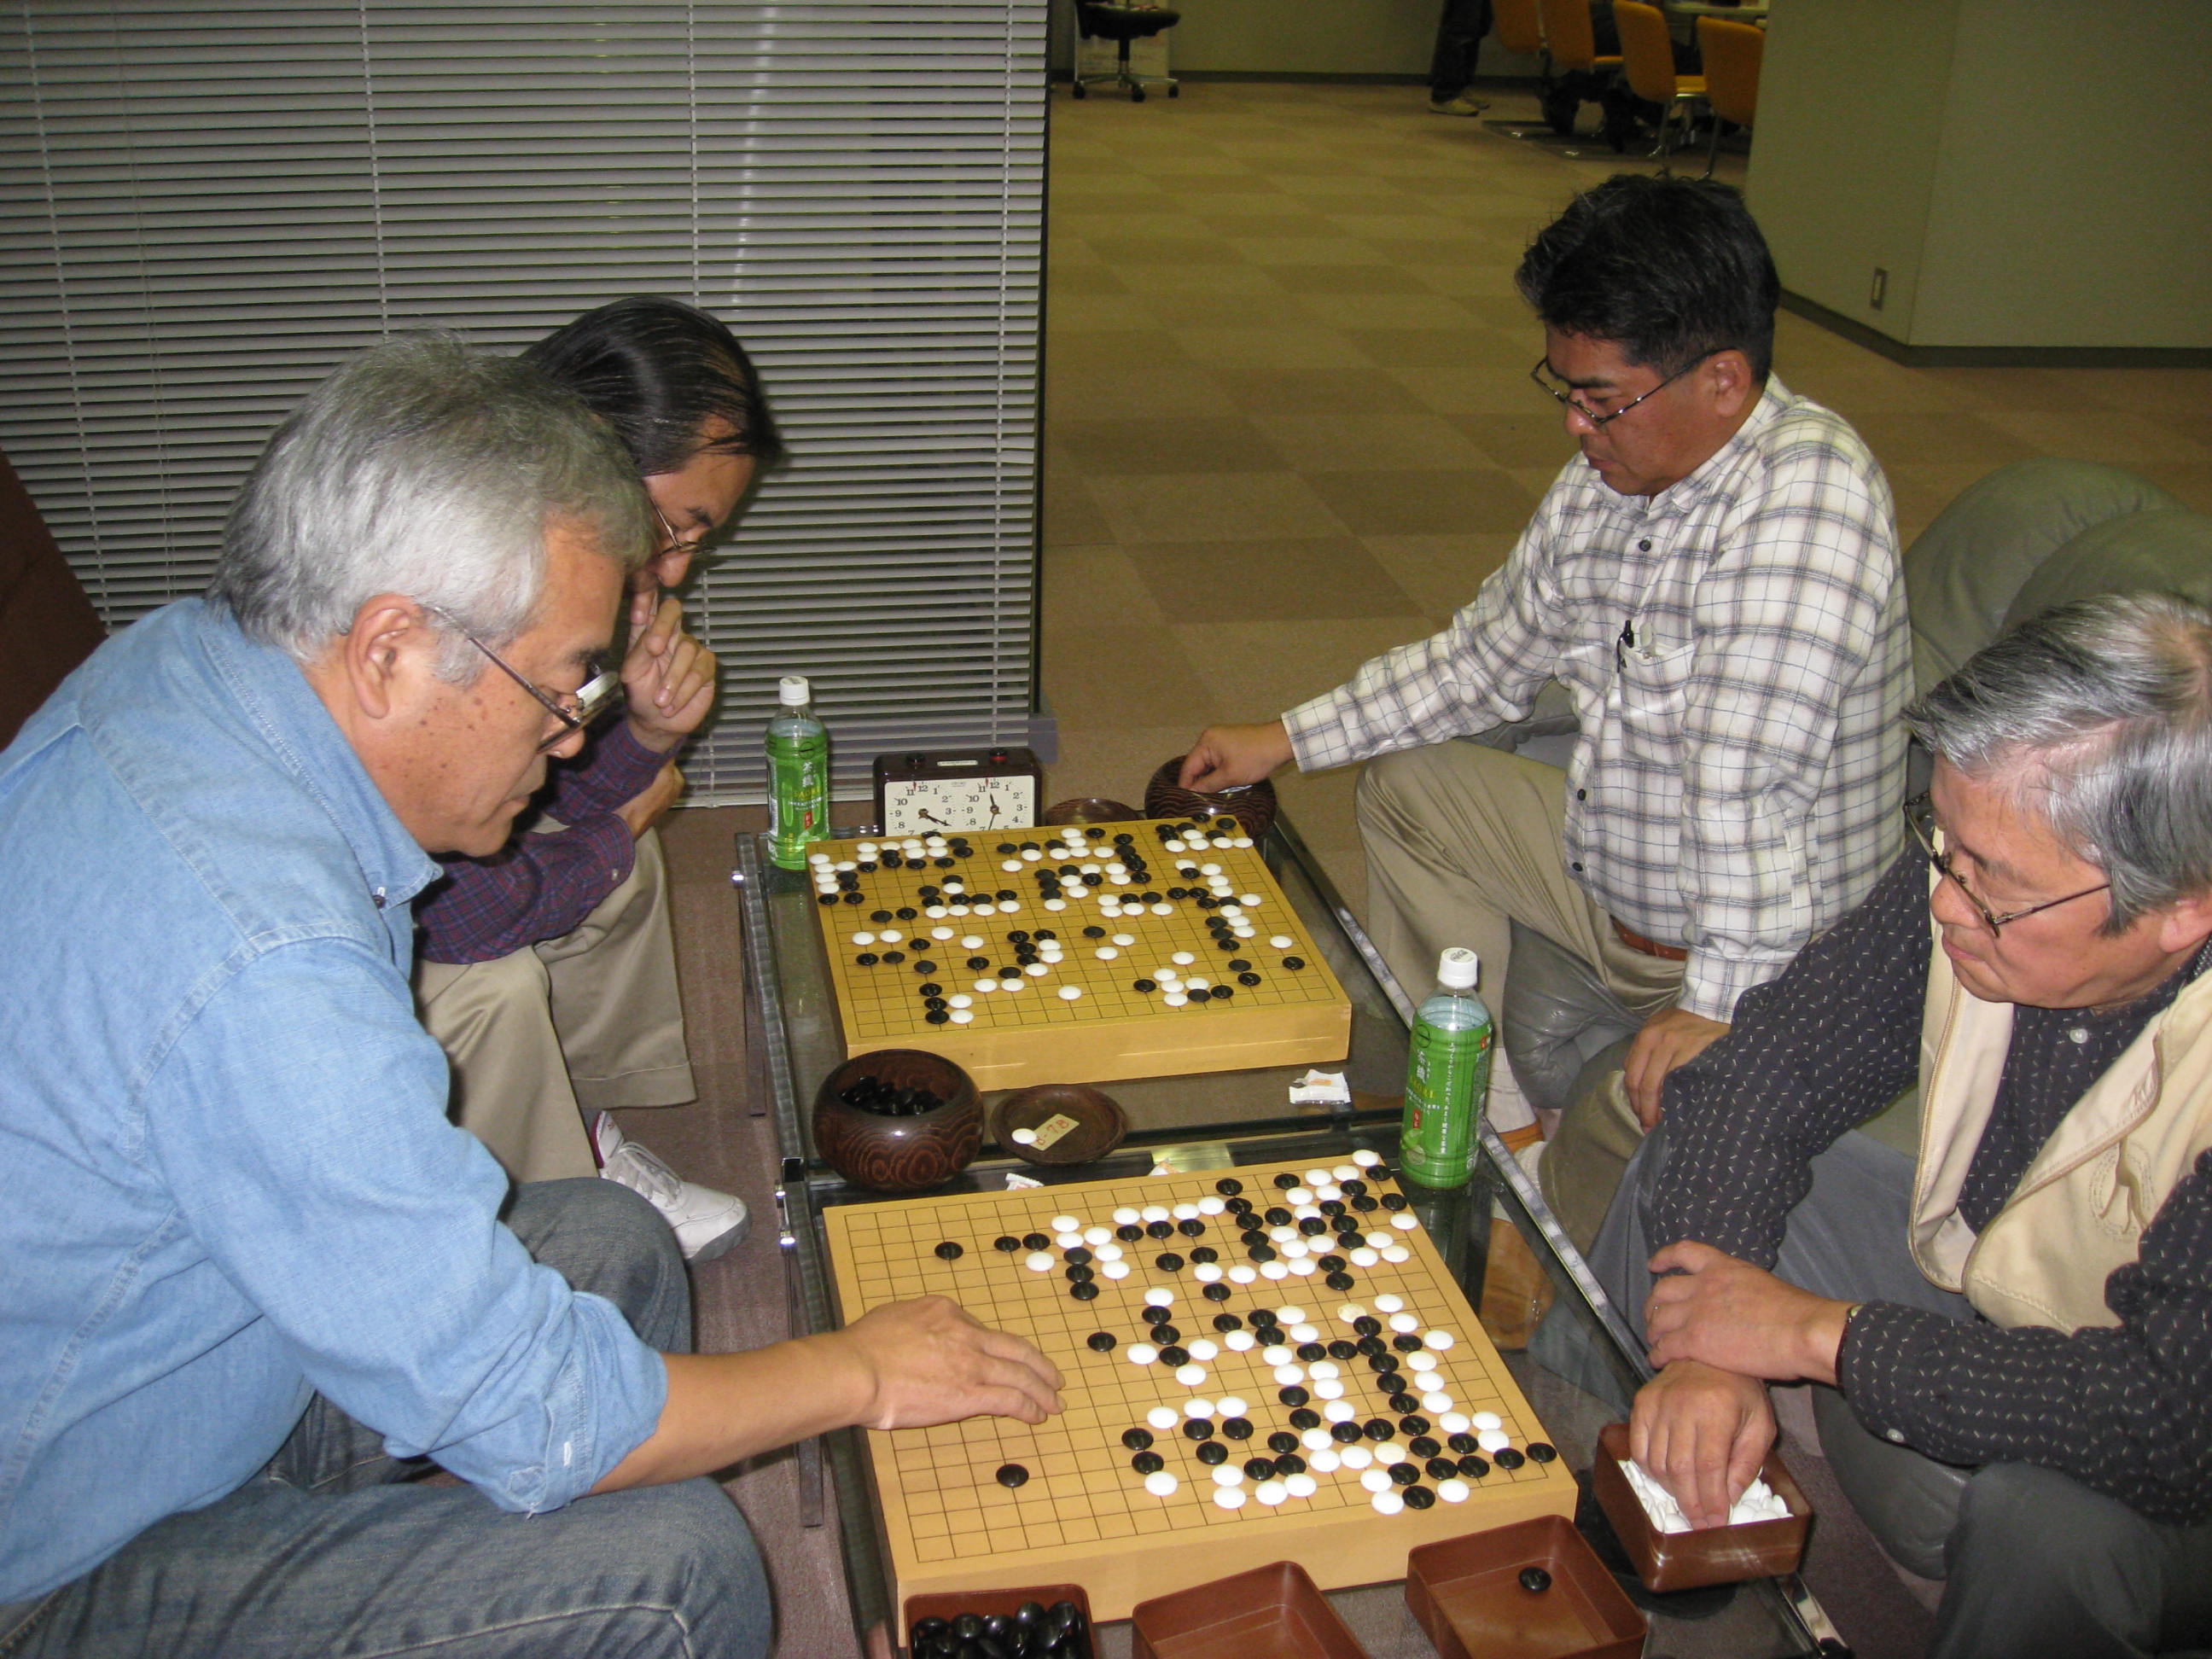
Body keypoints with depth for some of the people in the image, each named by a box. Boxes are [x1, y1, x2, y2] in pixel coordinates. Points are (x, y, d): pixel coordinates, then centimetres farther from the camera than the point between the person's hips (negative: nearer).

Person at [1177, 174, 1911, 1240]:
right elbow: (1485, 660, 12)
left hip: (1774, 952, -9)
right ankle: (1479, 1121, 20)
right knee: (1406, 780, 15)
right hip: (1606, 865, 9)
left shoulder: (1806, 495, -28)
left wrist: (1720, 1007, -37)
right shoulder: (1603, 479, -1)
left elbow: (1749, 773, -35)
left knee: (1640, 1120, -35)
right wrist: (1283, 740, 9)